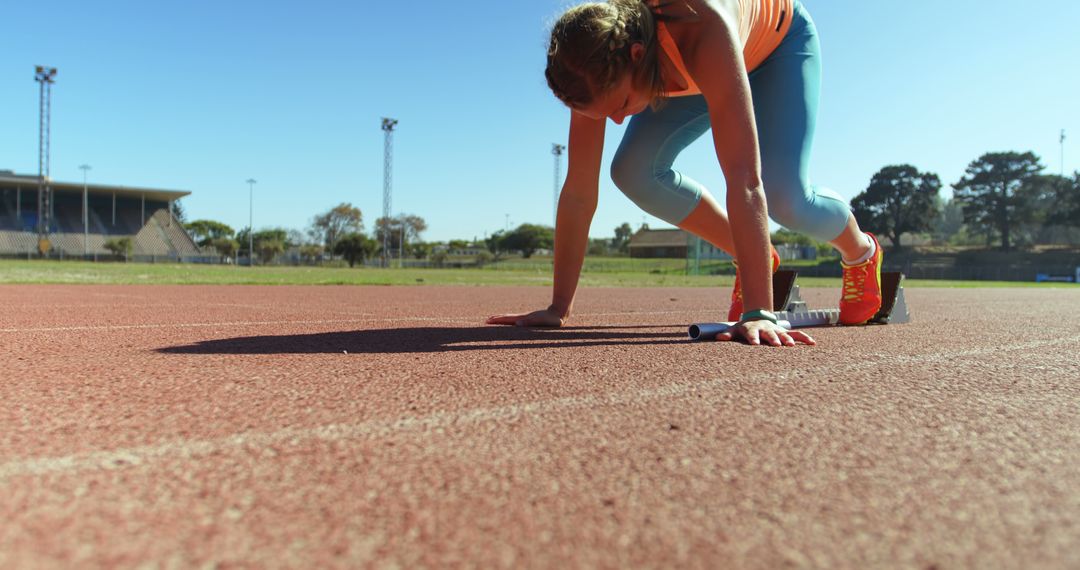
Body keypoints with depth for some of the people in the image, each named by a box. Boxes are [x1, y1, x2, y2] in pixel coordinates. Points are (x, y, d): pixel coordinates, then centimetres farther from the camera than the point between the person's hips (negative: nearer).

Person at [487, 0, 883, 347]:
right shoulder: (601, 66, -32)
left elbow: (743, 177, -52)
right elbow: (579, 190, -29)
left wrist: (758, 313, -56)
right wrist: (558, 308, -28)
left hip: (779, 36, -4)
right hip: (691, 68, 4)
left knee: (784, 195, -24)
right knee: (634, 171, -19)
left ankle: (862, 253, 14)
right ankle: (754, 259, 2)